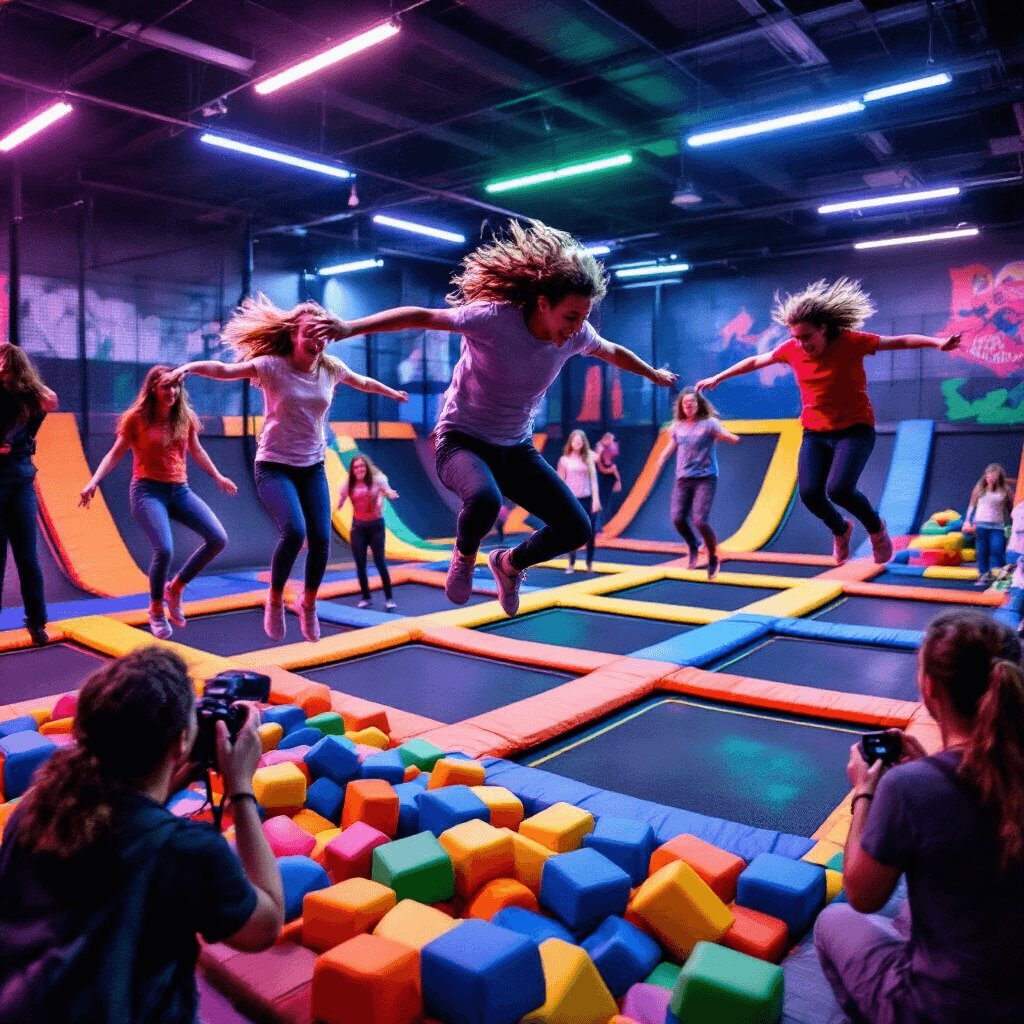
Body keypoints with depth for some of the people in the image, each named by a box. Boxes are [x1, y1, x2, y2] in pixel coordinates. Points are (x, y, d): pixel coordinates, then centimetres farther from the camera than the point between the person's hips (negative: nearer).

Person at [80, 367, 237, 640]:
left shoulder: (186, 418, 9)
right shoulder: (136, 418, -1)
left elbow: (197, 451, 24)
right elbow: (115, 454, 4)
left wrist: (218, 477, 28)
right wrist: (93, 482, -8)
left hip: (180, 490, 4)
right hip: (148, 491, -4)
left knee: (218, 539, -14)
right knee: (164, 550, -25)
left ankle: (175, 588, 7)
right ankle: (156, 609, 4)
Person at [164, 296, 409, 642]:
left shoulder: (331, 368, 2)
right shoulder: (272, 366, -11)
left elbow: (363, 382, 22)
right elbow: (226, 370, -25)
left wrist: (392, 392, 37)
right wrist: (191, 366, -43)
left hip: (313, 467, 4)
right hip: (274, 466, -4)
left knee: (321, 539, -7)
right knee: (293, 531, -25)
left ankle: (308, 604, 21)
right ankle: (275, 599, 2)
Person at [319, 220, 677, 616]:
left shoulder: (576, 334, -7)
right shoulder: (495, 318, -24)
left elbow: (613, 352, 15)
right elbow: (419, 316, -22)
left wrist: (654, 374, 31)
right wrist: (348, 328, -29)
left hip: (517, 448, 5)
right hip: (462, 441, -5)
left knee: (576, 529, -7)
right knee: (484, 499, -40)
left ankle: (510, 562, 26)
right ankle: (465, 555, -1)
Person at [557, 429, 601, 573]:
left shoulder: (588, 458, 7)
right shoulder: (564, 460, 3)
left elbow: (593, 479, 6)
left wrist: (596, 499, -2)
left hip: (587, 500, 2)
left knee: (590, 532, 0)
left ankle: (589, 563, 13)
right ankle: (571, 564, 6)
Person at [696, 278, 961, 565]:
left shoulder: (850, 342, -13)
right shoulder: (791, 350, -3)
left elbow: (900, 341, -13)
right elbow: (755, 361, 12)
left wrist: (937, 342, -28)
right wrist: (718, 378, 18)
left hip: (855, 430, -4)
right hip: (815, 433, 4)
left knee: (838, 489, -24)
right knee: (809, 493, -14)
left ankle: (875, 528, 9)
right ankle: (840, 530, 21)